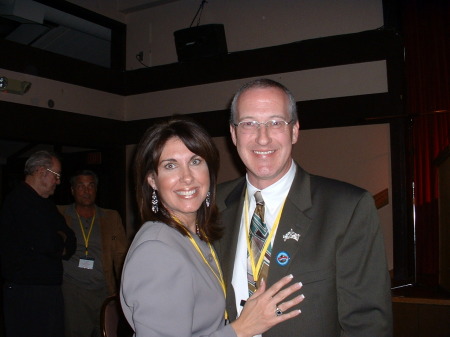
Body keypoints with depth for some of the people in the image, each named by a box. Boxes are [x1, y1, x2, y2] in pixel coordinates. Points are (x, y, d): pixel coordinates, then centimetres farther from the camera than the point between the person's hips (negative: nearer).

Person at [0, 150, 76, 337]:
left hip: (49, 288, 9)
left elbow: (70, 241, 12)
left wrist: (57, 241, -8)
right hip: (26, 292, -9)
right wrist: (60, 241, -3)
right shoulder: (20, 200, -14)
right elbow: (47, 243, -24)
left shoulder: (45, 203, 17)